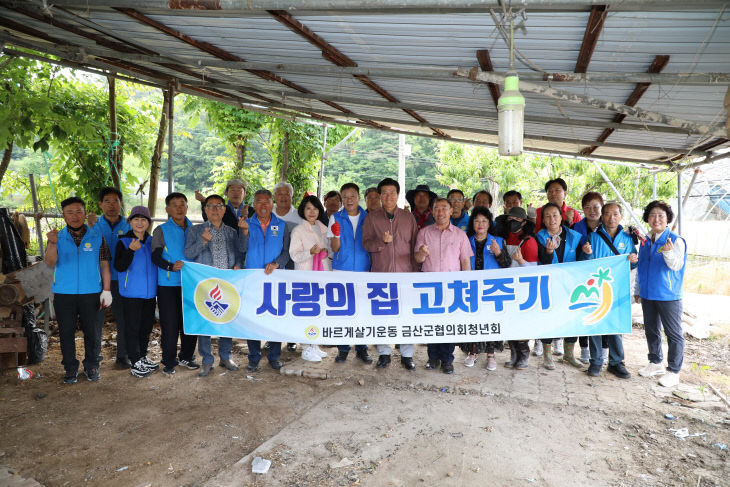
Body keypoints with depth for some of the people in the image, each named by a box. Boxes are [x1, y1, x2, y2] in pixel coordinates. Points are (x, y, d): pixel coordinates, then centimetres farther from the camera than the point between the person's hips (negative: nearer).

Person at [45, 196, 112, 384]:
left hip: (91, 293, 0)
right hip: (63, 294, 1)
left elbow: (104, 264, 3)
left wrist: (106, 290, -2)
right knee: (66, 333, 8)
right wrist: (52, 243, -27)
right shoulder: (58, 237, 4)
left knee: (93, 332, 6)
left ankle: (92, 365, 23)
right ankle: (70, 368, 22)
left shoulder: (97, 236, 3)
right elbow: (51, 263, -9)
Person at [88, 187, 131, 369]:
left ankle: (123, 355, 18)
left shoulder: (128, 226, 7)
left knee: (123, 319, 6)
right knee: (96, 319, 3)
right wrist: (90, 227, -22)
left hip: (121, 280, 1)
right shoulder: (95, 224, 4)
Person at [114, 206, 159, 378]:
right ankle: (135, 363, 10)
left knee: (146, 326, 13)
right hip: (131, 293, -4)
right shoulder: (123, 242, -5)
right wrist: (131, 250, -27)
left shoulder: (152, 241, 7)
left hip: (150, 293, 5)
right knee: (133, 328, 1)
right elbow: (119, 267, -15)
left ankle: (143, 357, 28)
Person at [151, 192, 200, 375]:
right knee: (169, 323, 0)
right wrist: (171, 266, -22)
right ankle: (169, 361, 13)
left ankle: (186, 356, 24)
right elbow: (156, 256, -6)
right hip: (168, 284, -3)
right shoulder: (161, 230, 2)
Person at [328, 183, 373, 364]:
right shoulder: (336, 218, 5)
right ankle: (343, 349, 13)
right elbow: (334, 248, 0)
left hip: (363, 269, 1)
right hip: (342, 269, -1)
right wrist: (336, 235, -20)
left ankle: (361, 348, 15)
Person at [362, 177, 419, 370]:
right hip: (380, 274, 0)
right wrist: (381, 242, -17)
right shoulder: (372, 218, 7)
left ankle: (407, 355, 12)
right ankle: (384, 353, 16)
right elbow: (366, 243, 2)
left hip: (405, 274, 0)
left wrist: (415, 271, 5)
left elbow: (414, 245, 10)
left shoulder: (408, 217, 9)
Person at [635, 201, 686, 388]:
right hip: (647, 295, 6)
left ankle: (673, 371, 9)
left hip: (668, 295, -6)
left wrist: (669, 252, -38)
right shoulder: (645, 241, 10)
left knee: (673, 333, 0)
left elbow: (677, 265, -18)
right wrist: (637, 290, 19)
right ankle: (655, 363, 30)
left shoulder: (675, 240, -7)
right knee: (651, 330, 16)